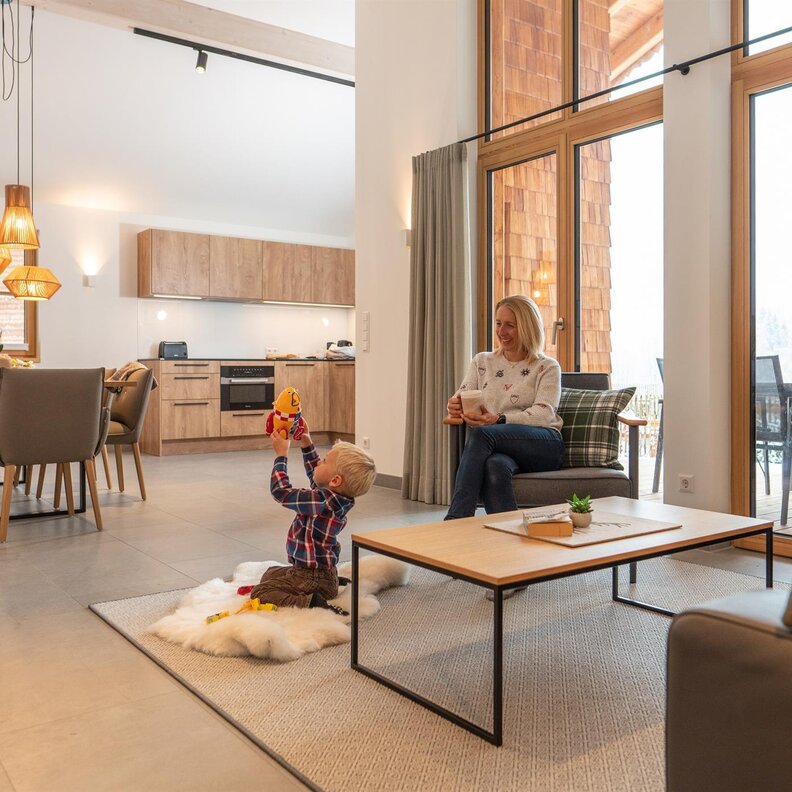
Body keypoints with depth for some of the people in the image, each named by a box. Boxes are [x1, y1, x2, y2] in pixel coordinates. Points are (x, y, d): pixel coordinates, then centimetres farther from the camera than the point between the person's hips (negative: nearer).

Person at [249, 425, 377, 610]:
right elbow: (315, 475, 18)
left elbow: (281, 491, -23)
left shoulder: (321, 501, -29)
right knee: (270, 573, 31)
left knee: (260, 594, -14)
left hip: (312, 578, -10)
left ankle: (311, 602, -22)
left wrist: (281, 454, -13)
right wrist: (306, 445, 15)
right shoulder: (338, 497, -2)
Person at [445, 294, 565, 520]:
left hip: (543, 446, -2)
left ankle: (455, 520, -36)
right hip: (499, 448, 2)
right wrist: (455, 406, -19)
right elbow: (461, 399, 10)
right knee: (495, 465, -38)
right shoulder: (482, 361, 20)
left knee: (480, 434, -32)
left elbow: (544, 414, -9)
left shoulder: (547, 368, 8)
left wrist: (499, 420, -27)